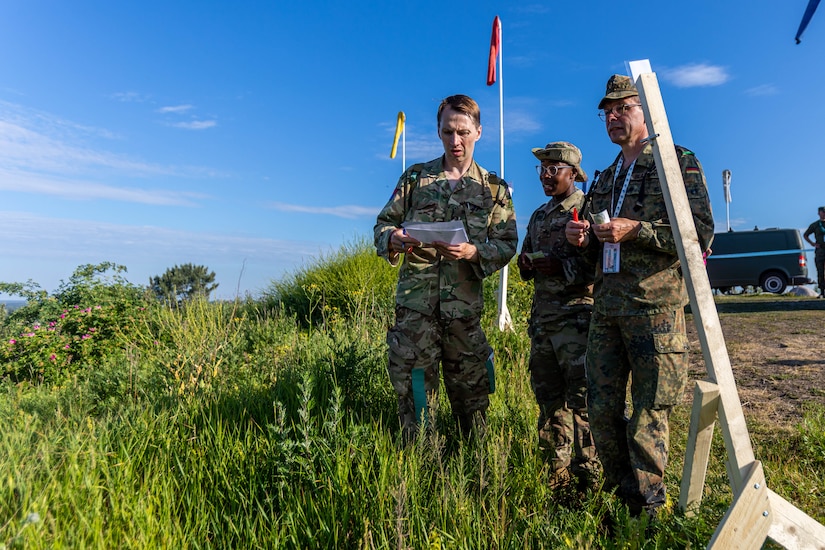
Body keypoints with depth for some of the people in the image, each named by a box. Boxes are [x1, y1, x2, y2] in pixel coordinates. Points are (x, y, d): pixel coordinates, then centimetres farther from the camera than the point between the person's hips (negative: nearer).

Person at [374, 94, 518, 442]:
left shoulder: (494, 189, 8)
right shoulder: (415, 177, 10)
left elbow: (507, 244, 2)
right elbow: (383, 223, 9)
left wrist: (472, 252, -18)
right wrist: (393, 239, -14)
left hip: (465, 306, 0)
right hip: (415, 301, 0)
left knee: (470, 394, 11)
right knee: (413, 392, 5)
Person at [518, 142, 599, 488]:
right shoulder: (539, 216, 20)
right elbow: (525, 262, 24)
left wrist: (562, 267, -21)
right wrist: (527, 263, 1)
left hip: (577, 315, -7)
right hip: (542, 316, 7)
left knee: (582, 398, -5)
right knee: (548, 397, 12)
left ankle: (589, 476, 7)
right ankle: (556, 470, 24)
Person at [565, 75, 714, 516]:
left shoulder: (679, 163, 1)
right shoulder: (607, 178, 21)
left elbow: (701, 233, -10)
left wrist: (636, 230, -18)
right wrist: (583, 238, 4)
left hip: (656, 307, -6)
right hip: (606, 308, 7)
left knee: (649, 414, 1)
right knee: (601, 409, 10)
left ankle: (647, 509, 18)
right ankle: (619, 495, 29)